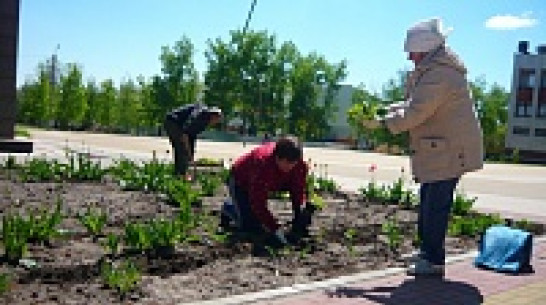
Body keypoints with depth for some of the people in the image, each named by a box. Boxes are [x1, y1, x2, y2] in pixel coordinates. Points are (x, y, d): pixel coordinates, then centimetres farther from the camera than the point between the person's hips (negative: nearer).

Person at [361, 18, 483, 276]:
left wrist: (382, 123, -14)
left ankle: (432, 261, 4)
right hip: (439, 150, 11)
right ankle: (428, 254, 27)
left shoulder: (437, 75, -22)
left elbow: (415, 112, -23)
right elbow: (414, 103, 19)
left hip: (449, 152, -11)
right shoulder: (436, 68, 13)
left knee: (435, 206, -5)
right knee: (429, 204, 16)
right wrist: (389, 110, 5)